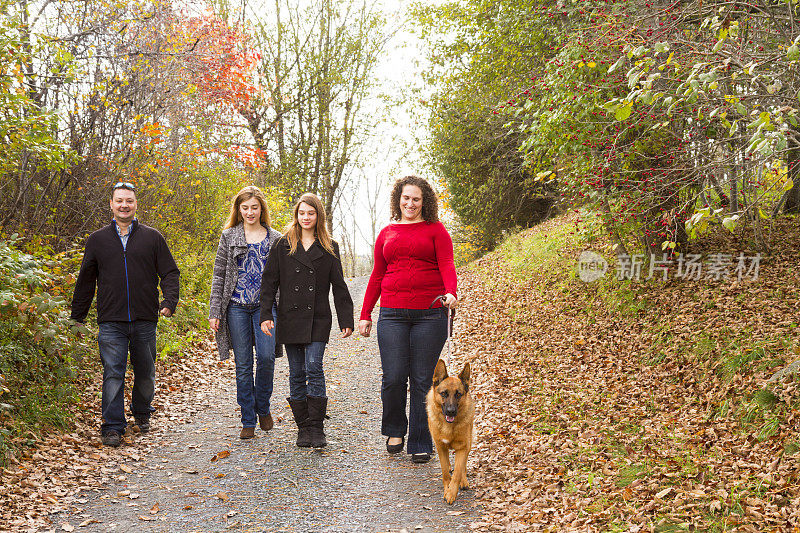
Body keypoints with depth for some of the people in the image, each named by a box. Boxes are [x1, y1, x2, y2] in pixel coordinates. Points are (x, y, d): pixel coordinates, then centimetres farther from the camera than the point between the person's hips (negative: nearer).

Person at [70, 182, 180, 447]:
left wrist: (170, 301, -10)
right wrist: (77, 316, 13)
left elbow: (170, 273, 7)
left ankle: (142, 413, 34)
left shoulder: (152, 237, 7)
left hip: (145, 321, 1)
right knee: (113, 374, -4)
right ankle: (112, 427, 2)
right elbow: (86, 279, 14)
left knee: (145, 373, 11)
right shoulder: (97, 239, 9)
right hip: (111, 323, 0)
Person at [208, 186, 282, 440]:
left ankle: (263, 408, 10)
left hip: (265, 305, 0)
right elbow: (219, 275, 5)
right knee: (243, 365, 2)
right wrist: (214, 311, -2)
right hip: (237, 307, 0)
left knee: (266, 356, -15)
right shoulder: (229, 237, 7)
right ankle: (248, 421, 12)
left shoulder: (275, 238, 8)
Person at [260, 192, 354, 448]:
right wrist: (265, 314, -6)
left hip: (318, 319, -1)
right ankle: (303, 429, 14)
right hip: (290, 318, 1)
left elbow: (339, 287, 7)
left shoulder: (329, 248, 7)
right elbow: (269, 281, 4)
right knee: (296, 373, 5)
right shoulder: (283, 245, 6)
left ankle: (317, 428, -5)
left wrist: (346, 320, 1)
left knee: (314, 367, -12)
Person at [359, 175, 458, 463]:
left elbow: (447, 265, -5)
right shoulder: (386, 234, 17)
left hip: (430, 314, -2)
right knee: (393, 378, -5)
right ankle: (395, 429, 22)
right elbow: (377, 276, 19)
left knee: (423, 380, 1)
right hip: (392, 315, 2)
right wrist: (365, 314, 15)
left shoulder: (435, 230, 8)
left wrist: (451, 293, -25)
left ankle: (420, 444, 13)